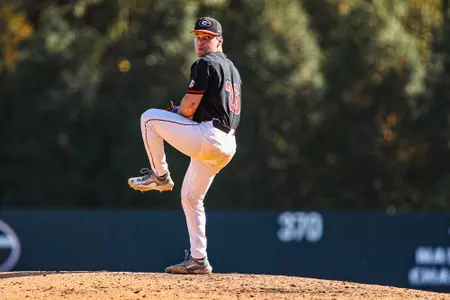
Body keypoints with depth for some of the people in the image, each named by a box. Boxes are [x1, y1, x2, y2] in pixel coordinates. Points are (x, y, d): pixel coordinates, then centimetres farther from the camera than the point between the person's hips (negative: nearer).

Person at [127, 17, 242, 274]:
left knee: (149, 117, -2)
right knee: (191, 198, 16)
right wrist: (181, 112, 19)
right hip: (227, 145, 10)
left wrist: (177, 113, 12)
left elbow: (189, 108, -11)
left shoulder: (205, 64, -6)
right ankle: (198, 260, 13)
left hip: (207, 137, -10)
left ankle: (160, 176, 5)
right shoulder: (232, 68, 24)